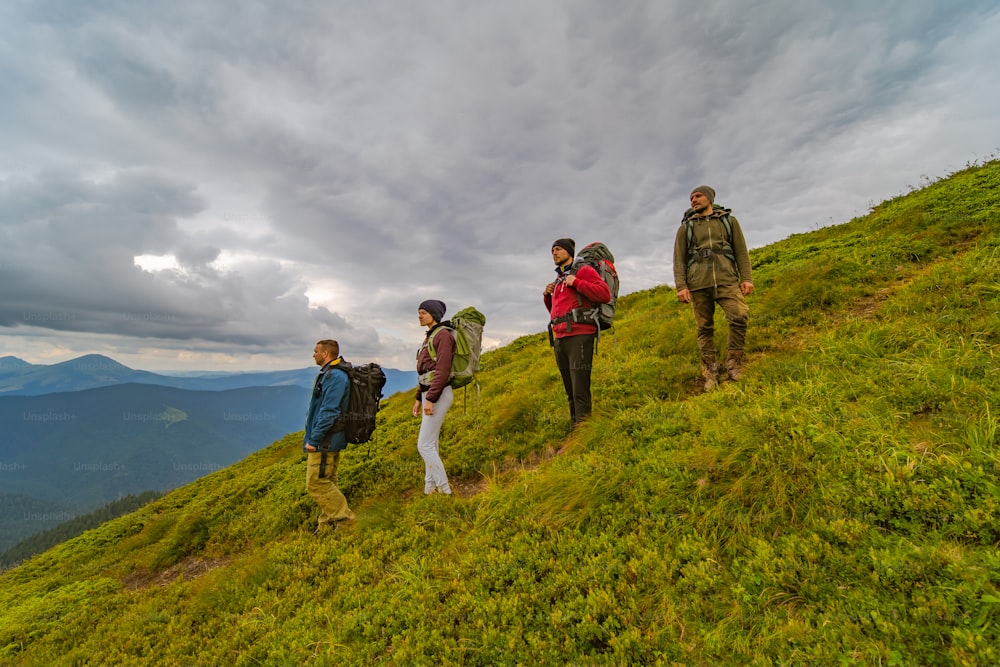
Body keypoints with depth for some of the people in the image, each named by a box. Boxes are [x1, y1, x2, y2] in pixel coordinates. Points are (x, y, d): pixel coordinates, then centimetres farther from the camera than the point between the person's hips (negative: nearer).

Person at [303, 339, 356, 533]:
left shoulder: (335, 376, -21)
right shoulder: (329, 373, 13)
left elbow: (329, 412, -25)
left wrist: (313, 439, -20)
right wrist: (313, 437, 20)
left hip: (325, 442, -10)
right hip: (328, 441, 10)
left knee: (316, 483, -4)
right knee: (327, 482, 16)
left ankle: (344, 518, 5)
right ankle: (328, 523, 26)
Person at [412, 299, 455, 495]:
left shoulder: (443, 334, -11)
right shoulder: (430, 337, 18)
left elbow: (443, 370, -20)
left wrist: (430, 398, -23)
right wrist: (419, 398, 19)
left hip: (438, 395, -9)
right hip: (428, 394, 9)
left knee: (425, 445, -8)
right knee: (430, 445, 11)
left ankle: (444, 490, 2)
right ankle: (429, 490, 19)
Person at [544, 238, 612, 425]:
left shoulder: (584, 270, 6)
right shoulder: (558, 280, 26)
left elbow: (605, 294, -8)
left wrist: (576, 282, -10)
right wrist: (547, 296, 15)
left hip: (579, 335, -7)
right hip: (559, 338, 7)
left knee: (580, 389, -11)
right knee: (569, 390, 9)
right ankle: (573, 425, 14)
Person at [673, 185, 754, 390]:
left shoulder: (729, 221, 20)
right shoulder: (686, 227, 18)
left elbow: (741, 251, 13)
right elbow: (679, 259, 10)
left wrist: (746, 278, 1)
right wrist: (681, 286, -2)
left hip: (726, 279, 0)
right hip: (698, 283, 0)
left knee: (740, 315, -21)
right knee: (704, 327, -2)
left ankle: (733, 362, -6)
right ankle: (710, 372, 4)